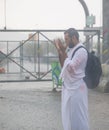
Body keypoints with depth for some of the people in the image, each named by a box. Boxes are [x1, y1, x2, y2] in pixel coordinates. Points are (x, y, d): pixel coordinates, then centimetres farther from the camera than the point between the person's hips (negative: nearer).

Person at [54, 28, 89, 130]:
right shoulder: (71, 49, 10)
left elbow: (70, 67, -23)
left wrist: (63, 52, -19)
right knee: (68, 115, 17)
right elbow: (63, 66, 13)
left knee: (78, 116, -1)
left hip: (76, 88, -9)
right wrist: (60, 51, 2)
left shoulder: (81, 51, -17)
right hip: (68, 87, 9)